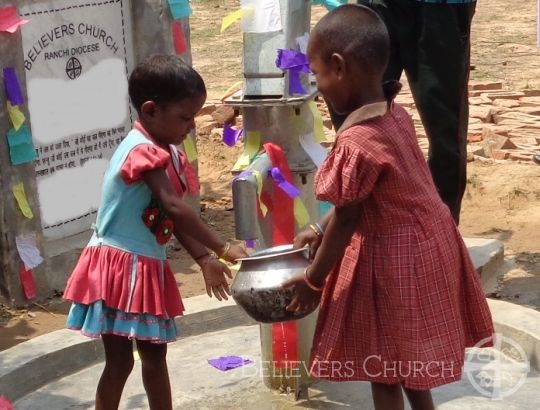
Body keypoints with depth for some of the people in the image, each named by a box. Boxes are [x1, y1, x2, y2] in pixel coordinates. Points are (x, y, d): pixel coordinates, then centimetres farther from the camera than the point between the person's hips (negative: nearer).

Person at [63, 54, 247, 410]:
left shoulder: (166, 151, 10)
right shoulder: (144, 151, -20)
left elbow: (174, 217, 12)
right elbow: (174, 208, -30)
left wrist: (204, 260, 6)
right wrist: (224, 250, -29)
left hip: (146, 268, 9)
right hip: (120, 266, -9)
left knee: (155, 354, 17)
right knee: (120, 360, -2)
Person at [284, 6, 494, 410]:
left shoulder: (356, 142, -27)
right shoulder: (397, 116, 0)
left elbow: (347, 221, -18)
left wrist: (313, 280, -5)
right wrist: (320, 230, 19)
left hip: (393, 260, -9)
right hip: (423, 246, 9)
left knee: (384, 369, 9)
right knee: (409, 361, 25)